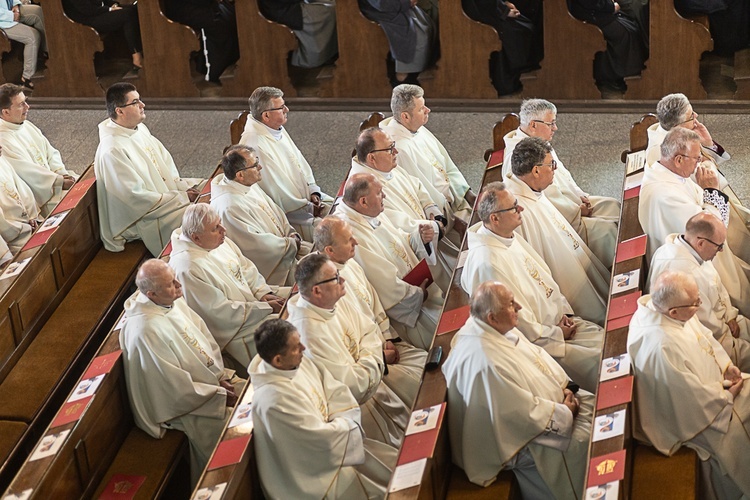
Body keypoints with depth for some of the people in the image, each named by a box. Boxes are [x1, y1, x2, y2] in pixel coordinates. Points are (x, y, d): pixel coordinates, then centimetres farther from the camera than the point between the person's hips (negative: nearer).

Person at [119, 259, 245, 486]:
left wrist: (222, 376, -3)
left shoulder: (174, 302, -6)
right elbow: (177, 388, -25)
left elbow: (205, 338, 7)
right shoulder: (145, 332, -31)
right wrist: (220, 395, -17)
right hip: (187, 405, -9)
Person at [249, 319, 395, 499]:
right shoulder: (274, 399, -33)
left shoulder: (298, 362, -9)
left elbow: (336, 391, 1)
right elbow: (321, 437, -26)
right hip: (309, 472, -8)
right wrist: (349, 424, -9)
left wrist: (342, 422, -14)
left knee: (394, 464, 6)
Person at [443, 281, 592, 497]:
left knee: (593, 403, 8)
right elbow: (525, 412, -30)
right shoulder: (484, 363, -36)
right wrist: (564, 413, -17)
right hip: (522, 438, -10)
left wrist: (564, 385, -3)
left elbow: (536, 354, 8)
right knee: (584, 440, -12)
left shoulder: (497, 327, -7)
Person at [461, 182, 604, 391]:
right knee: (598, 361, -18)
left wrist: (565, 311, 3)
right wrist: (557, 334, -13)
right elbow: (516, 321, -23)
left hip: (559, 321, 9)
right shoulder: (486, 263, -28)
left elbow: (545, 277, 16)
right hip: (538, 342, -9)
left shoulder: (511, 237, 2)